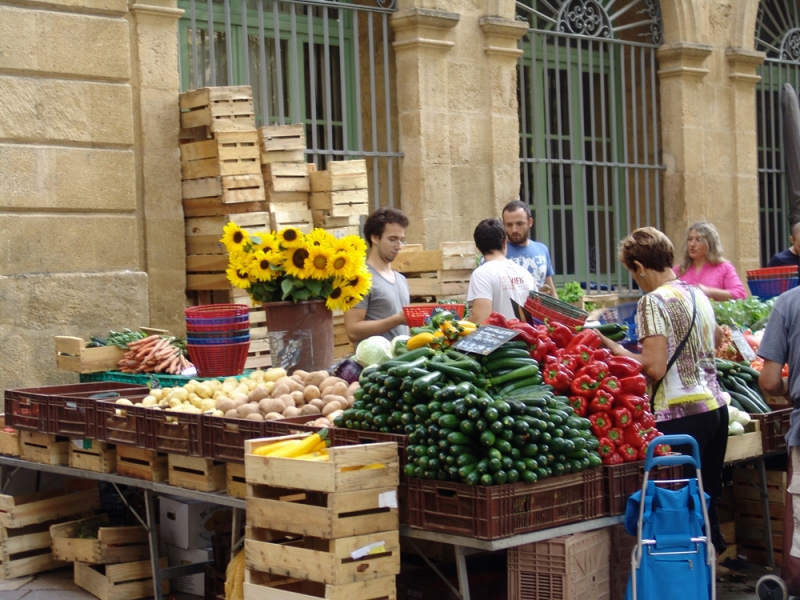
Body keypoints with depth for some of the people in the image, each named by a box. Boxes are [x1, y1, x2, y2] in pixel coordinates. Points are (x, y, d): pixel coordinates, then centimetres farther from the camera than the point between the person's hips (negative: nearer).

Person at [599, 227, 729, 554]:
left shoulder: (654, 301, -12)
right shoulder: (698, 295, 13)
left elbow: (654, 368, -19)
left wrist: (613, 348, -7)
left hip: (681, 414, -8)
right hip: (716, 406, 8)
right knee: (707, 500, 15)